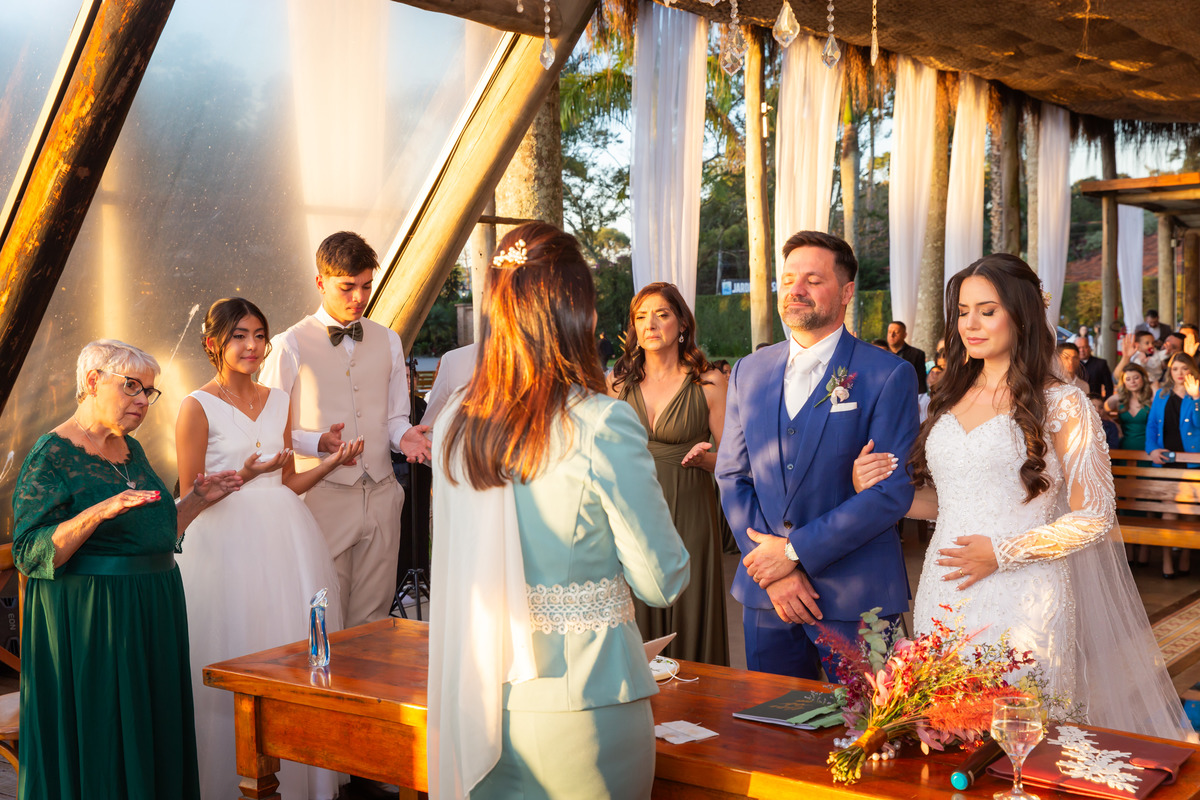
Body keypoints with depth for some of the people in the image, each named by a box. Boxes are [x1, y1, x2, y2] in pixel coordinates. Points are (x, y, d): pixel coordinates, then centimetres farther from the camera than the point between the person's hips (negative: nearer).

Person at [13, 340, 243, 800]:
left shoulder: (130, 450, 13)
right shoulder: (52, 456, -10)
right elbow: (31, 554, -18)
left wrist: (196, 500, 10)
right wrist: (97, 513, -29)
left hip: (151, 619, 8)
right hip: (88, 629, -8)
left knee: (154, 742, 12)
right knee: (93, 750, 0)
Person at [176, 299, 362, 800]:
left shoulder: (278, 401, 13)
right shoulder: (198, 407, -4)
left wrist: (333, 461, 3)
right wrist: (244, 474, -18)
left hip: (285, 541, 6)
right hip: (228, 546, -5)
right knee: (236, 663, -2)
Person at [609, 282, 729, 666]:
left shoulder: (710, 383, -1)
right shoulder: (617, 383, 7)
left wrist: (704, 457, -18)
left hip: (689, 516, -2)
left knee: (689, 619, 2)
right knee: (638, 621, 4)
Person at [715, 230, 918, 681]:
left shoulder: (889, 376, -6)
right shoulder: (748, 373, 9)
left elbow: (893, 490, -12)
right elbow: (732, 477, 7)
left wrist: (796, 550, -14)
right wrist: (771, 566, -6)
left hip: (855, 596, -4)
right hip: (765, 596, 4)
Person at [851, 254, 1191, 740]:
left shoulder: (1061, 404, -3)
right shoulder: (951, 400, 13)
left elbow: (1095, 516, -6)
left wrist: (1001, 552, -13)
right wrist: (877, 490, 1)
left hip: (1019, 602, -5)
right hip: (944, 598, 5)